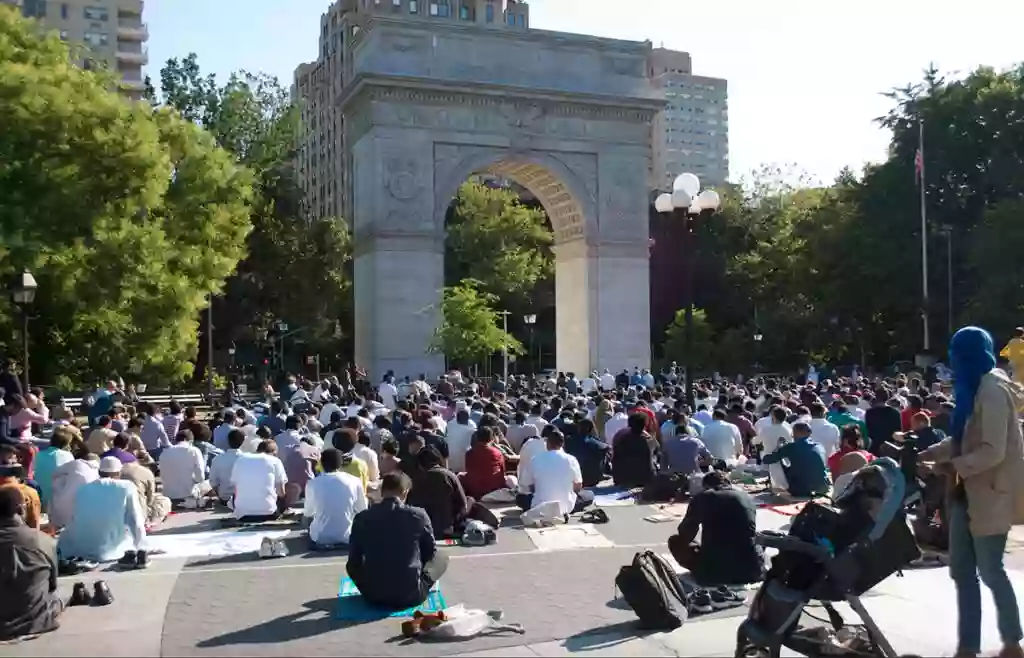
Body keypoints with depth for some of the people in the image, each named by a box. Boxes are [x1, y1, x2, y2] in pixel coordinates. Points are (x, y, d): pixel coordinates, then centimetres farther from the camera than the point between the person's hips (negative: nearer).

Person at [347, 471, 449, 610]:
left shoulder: (362, 518, -3)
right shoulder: (419, 515, -7)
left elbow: (353, 563, 5)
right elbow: (430, 554, 8)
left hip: (373, 596, 1)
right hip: (411, 595, -1)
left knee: (352, 565, 30)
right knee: (441, 558, 21)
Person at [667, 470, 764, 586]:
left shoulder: (701, 498, 3)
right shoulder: (747, 497, 13)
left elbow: (685, 534, 15)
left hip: (713, 572, -4)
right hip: (751, 571, 4)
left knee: (675, 541, 18)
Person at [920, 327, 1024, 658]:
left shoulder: (993, 389, -18)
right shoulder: (974, 388, 13)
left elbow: (993, 452, -24)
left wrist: (954, 466, -21)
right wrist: (924, 454, 10)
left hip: (990, 493, -9)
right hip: (970, 491, 9)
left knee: (989, 570, 5)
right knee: (962, 570, 10)